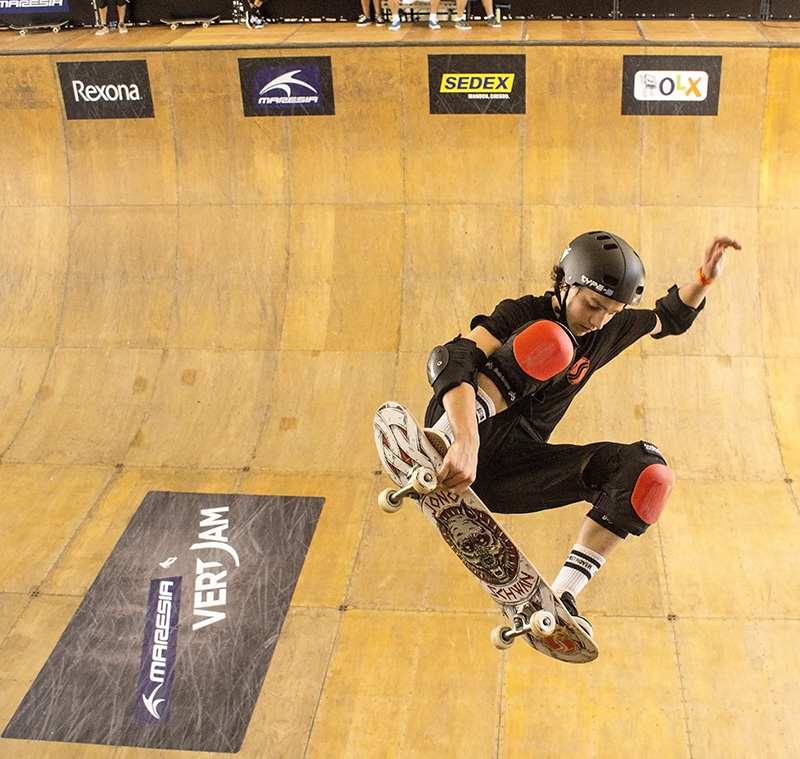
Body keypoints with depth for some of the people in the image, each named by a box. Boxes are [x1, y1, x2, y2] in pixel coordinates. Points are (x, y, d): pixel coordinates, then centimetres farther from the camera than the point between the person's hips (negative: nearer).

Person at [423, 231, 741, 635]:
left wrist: (705, 278, 9)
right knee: (550, 344, -26)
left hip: (510, 473, 6)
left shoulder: (609, 330, 10)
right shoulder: (524, 314, -10)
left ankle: (558, 600, -14)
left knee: (647, 471, -10)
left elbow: (671, 318, 29)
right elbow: (452, 359, -27)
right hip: (464, 454, -6)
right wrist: (466, 442, -42)